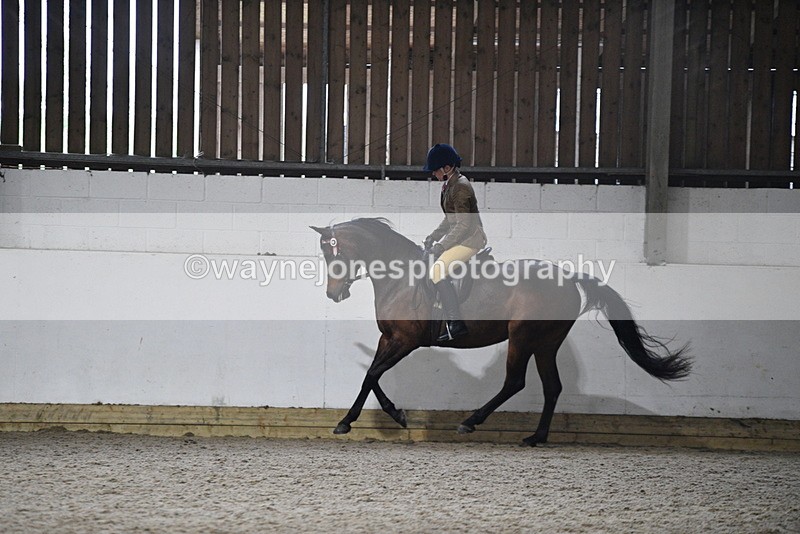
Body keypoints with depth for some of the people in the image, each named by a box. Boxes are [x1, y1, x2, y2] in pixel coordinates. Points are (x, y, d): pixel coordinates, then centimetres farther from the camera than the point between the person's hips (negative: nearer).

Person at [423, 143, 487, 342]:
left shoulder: (460, 187, -18)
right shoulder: (449, 185, 12)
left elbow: (463, 224, -23)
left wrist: (442, 245, -22)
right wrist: (433, 236, 10)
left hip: (471, 238, -11)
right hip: (460, 237, 11)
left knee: (437, 271, -23)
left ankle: (456, 324, -24)